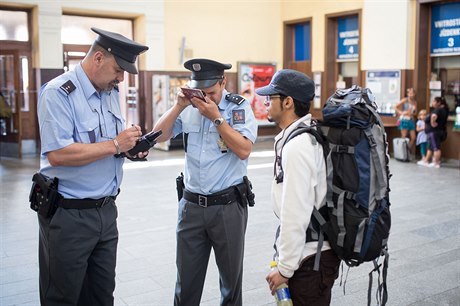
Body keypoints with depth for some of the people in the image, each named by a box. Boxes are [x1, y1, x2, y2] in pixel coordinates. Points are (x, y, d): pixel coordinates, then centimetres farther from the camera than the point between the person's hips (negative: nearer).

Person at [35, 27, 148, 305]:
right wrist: (115, 145, -21)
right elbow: (57, 155, -26)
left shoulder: (112, 92, 10)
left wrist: (131, 147, -1)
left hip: (106, 209, 7)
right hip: (68, 214, -7)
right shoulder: (59, 93, -15)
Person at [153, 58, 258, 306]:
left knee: (231, 276, 14)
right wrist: (179, 105, -9)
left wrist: (216, 117, -17)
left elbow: (244, 150, -15)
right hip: (191, 205, 3)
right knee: (186, 277, 12)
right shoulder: (188, 108, 3)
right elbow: (158, 136, 0)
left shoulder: (239, 107, -5)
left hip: (228, 205, -2)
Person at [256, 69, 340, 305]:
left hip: (310, 258, -10)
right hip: (316, 249, 10)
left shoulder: (297, 146, -22)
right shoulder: (310, 134, 9)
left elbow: (295, 215, -23)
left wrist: (285, 268, -16)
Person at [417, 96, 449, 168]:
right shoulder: (443, 110, 14)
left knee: (436, 147, -5)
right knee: (430, 147, 16)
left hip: (434, 132, -10)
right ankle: (426, 161, 24)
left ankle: (436, 163, -1)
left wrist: (432, 123, -24)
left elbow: (433, 116, -39)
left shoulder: (437, 110, -18)